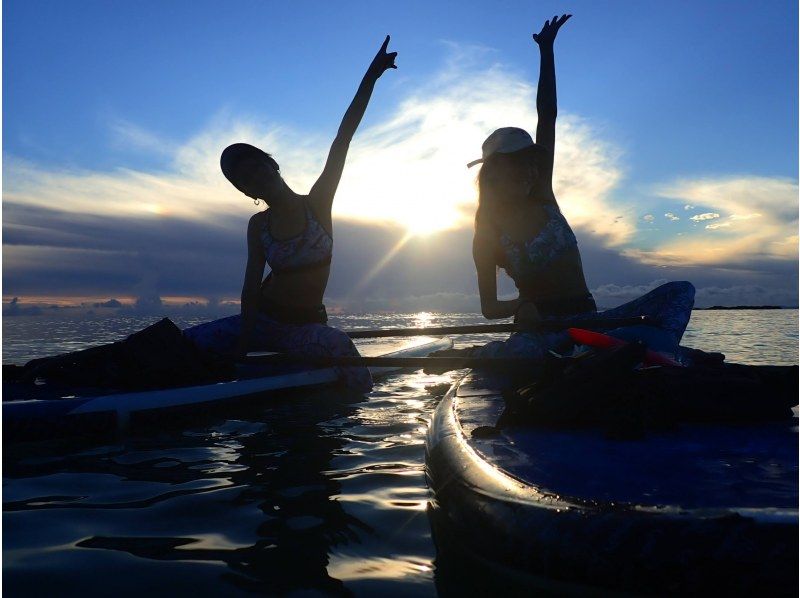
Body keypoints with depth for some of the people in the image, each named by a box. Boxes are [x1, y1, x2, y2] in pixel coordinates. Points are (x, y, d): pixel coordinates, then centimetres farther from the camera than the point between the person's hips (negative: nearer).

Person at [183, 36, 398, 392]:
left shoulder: (318, 204, -7)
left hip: (307, 327, -1)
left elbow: (343, 138, -16)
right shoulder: (258, 225, 0)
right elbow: (251, 287, -5)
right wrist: (241, 348, -14)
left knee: (358, 387, -25)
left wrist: (370, 77, -22)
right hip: (264, 320, 2)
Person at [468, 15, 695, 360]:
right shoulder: (488, 233, -2)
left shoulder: (541, 194, 9)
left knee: (680, 292, -10)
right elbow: (488, 308, 0)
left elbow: (547, 119, 5)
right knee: (488, 358, -40)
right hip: (541, 330, -6)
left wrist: (546, 50, 5)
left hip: (589, 320, 6)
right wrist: (520, 307, -19)